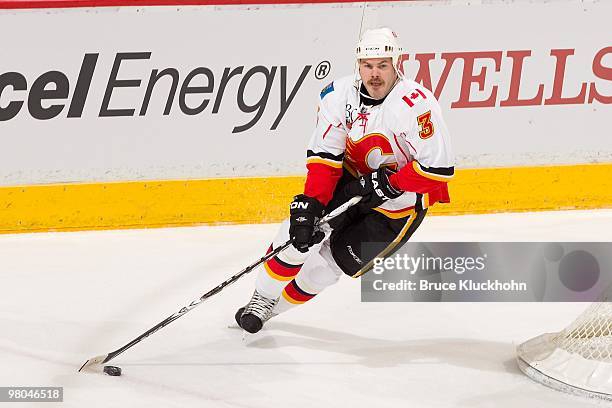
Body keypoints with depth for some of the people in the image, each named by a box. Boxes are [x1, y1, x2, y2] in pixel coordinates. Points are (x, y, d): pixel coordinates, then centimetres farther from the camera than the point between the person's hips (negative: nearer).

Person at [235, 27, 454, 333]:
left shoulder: (417, 103, -30)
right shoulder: (340, 94, -14)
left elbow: (439, 167, -30)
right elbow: (324, 156, -13)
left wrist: (387, 184, -29)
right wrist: (310, 202, -25)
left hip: (402, 200, -4)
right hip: (352, 179, 4)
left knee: (334, 261, -4)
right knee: (299, 230, -13)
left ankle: (279, 305, 20)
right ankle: (262, 298, 8)